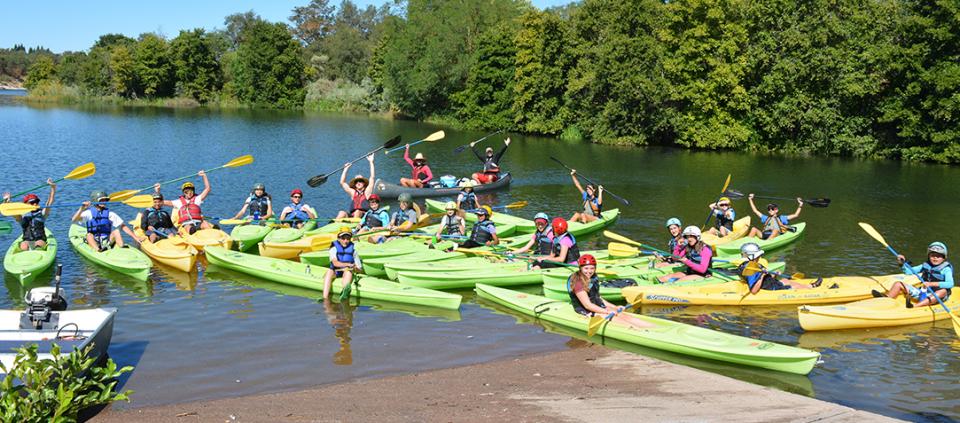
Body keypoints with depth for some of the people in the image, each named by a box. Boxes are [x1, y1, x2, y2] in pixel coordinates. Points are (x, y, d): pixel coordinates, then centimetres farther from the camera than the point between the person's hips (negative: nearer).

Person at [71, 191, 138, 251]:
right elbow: (74, 220, -10)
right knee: (89, 235, -29)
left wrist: (135, 237, -9)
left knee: (116, 231, -19)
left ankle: (121, 247, -43)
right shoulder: (89, 213, 4)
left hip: (107, 242, 2)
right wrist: (82, 209, -29)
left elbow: (123, 226, 3)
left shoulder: (110, 214, 8)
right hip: (94, 242, -2)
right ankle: (98, 250, -56)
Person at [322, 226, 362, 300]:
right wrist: (347, 264, -32)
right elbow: (335, 263, -19)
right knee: (329, 271, -31)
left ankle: (345, 291, -64)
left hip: (347, 272, 0)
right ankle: (325, 298, -46)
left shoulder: (353, 249, 1)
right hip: (335, 272, 0)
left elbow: (359, 268, 3)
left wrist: (354, 268, -21)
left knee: (348, 272, -33)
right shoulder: (334, 248, -2)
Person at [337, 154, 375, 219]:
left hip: (364, 216, -3)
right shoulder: (353, 193, 22)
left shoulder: (367, 192, 13)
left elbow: (372, 177, 9)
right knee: (342, 213, -23)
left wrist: (371, 162, 11)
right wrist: (346, 169, 25)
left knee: (357, 212, -34)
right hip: (351, 216, 3)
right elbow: (342, 182, 24)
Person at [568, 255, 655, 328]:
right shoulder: (578, 283, -17)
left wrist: (615, 307, 10)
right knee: (618, 320, -21)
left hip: (600, 308, 8)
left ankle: (656, 327, -15)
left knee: (626, 316, -7)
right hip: (588, 313, -8)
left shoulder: (593, 279, 11)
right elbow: (587, 305, -21)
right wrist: (607, 312, -18)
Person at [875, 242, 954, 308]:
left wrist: (932, 284, -35)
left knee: (943, 291, -39)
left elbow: (950, 284, -24)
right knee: (898, 284, -1)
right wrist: (904, 262, -2)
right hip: (923, 293, 5)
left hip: (936, 296, -5)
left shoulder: (946, 269, -7)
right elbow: (909, 271, 17)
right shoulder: (925, 266, 10)